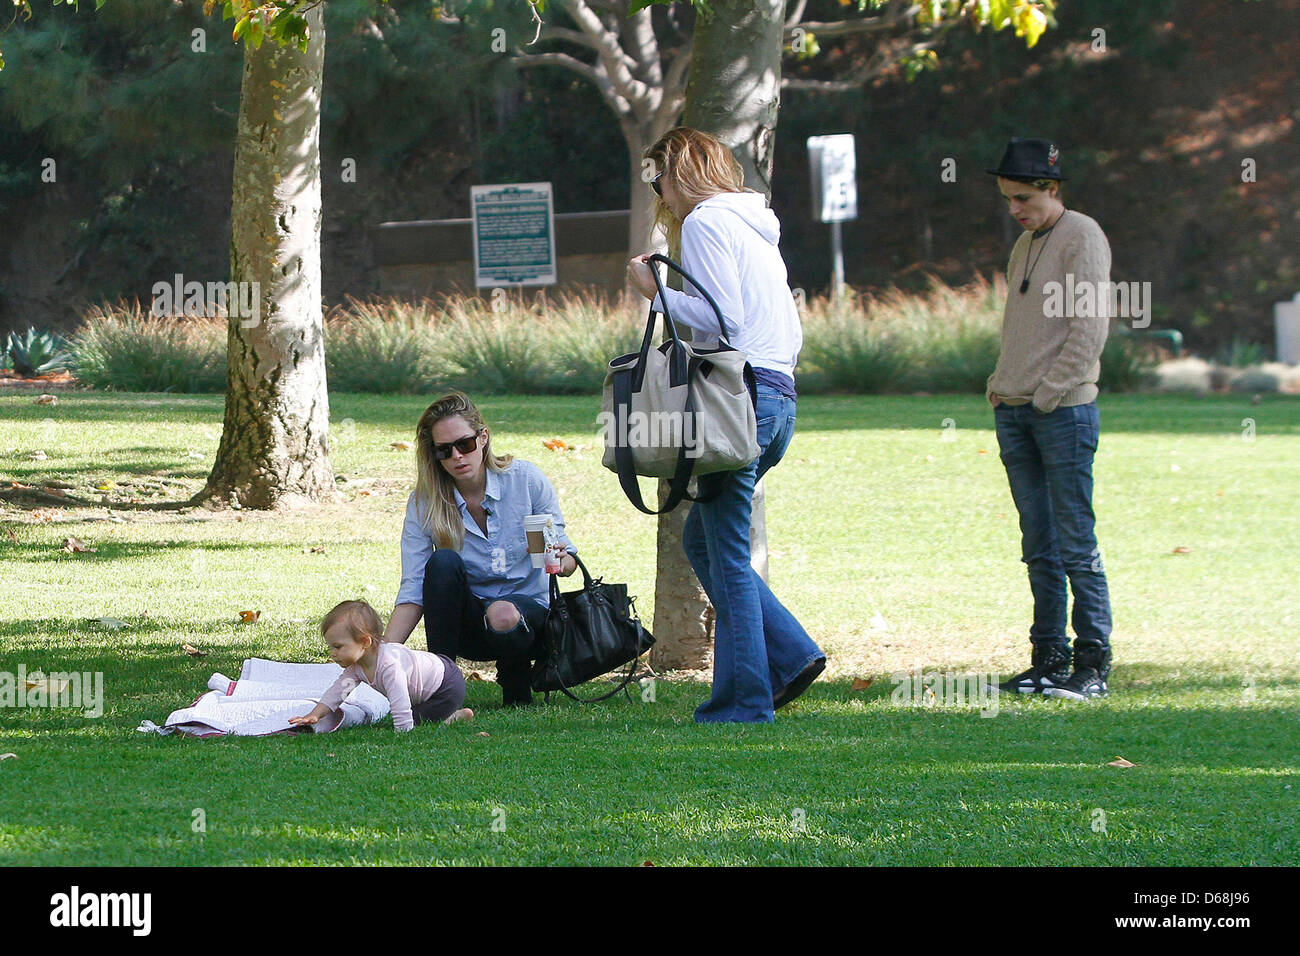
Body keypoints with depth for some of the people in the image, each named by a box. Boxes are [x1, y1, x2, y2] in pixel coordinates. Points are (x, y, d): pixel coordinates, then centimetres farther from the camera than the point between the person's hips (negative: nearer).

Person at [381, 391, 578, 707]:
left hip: (530, 605, -1)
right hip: (468, 623, 1)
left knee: (503, 616, -37)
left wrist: (560, 561, -28)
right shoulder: (424, 504, -7)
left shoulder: (526, 479, -9)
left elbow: (569, 561, -2)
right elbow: (413, 591, -12)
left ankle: (517, 688, -3)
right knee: (443, 562, -28)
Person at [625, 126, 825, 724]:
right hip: (779, 394, 9)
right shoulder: (756, 226, 24)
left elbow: (722, 315, -16)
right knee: (701, 538, 15)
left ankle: (744, 698, -6)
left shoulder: (705, 221, -5)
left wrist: (656, 293, -5)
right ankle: (790, 654, 6)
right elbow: (792, 334, 23)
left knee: (727, 554, -5)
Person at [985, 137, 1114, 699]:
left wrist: (1048, 394, -14)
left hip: (1064, 411, -8)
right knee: (1039, 546, 8)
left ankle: (1093, 663, -5)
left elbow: (1089, 325, -12)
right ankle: (1049, 660, 10)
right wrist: (1000, 388, 10)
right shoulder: (1025, 245, 19)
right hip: (1014, 413, 8)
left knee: (1076, 542, -7)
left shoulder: (1082, 236, -5)